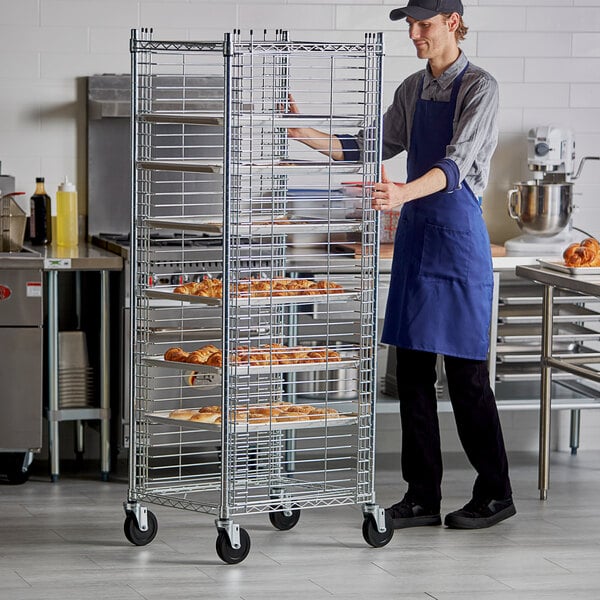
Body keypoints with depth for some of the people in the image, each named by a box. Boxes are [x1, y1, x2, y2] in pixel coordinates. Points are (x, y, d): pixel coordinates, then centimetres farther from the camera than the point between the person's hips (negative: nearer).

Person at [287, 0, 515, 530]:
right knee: (413, 369, 5)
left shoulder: (479, 88, -9)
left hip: (458, 233, -7)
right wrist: (304, 133, 4)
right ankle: (423, 497, 11)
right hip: (414, 232, 7)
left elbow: (457, 163, -23)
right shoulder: (413, 89, 14)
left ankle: (495, 495, 10)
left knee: (465, 372, -3)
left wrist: (403, 193, -40)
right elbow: (370, 148, 17)